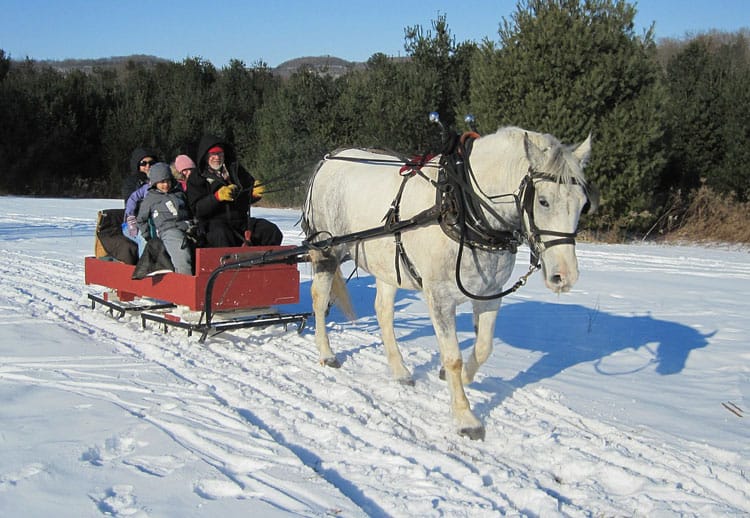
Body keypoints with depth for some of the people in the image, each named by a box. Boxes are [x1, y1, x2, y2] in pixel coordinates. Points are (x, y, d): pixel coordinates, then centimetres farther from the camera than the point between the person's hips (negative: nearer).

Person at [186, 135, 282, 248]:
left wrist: (254, 192, -6)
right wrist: (217, 197, -22)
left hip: (241, 219, 4)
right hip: (214, 223, -4)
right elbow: (197, 209, -5)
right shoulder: (196, 179, 6)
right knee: (222, 235, -39)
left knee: (272, 232, -18)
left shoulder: (235, 169, 17)